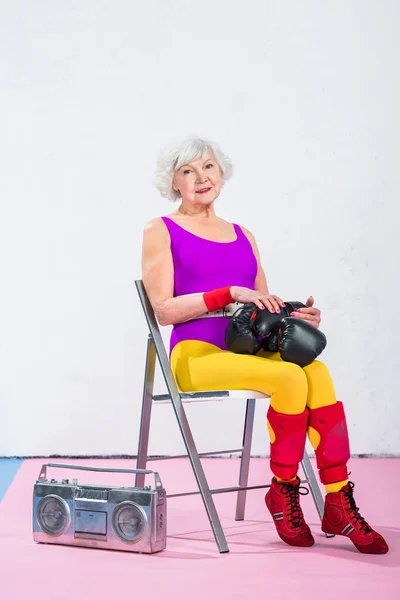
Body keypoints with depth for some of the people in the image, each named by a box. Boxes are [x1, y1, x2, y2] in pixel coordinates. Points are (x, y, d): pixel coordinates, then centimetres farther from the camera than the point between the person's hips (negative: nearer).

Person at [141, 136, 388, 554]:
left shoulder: (243, 236, 24)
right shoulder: (160, 232, 8)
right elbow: (164, 309, -4)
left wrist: (296, 318, -2)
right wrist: (231, 293, -14)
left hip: (250, 351, 5)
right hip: (196, 355, -4)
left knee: (317, 374, -29)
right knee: (291, 378, -31)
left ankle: (338, 504, -28)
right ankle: (282, 492, -13)